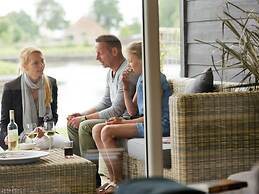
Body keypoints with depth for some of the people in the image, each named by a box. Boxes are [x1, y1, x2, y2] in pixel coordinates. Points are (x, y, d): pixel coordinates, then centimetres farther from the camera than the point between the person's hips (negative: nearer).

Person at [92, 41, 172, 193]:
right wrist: (126, 88, 4)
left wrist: (125, 122, -13)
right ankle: (113, 178, -4)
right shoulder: (141, 79, 15)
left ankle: (119, 181, -12)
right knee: (97, 129, -1)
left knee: (107, 132, -22)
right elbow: (133, 111, 16)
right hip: (144, 122, 10)